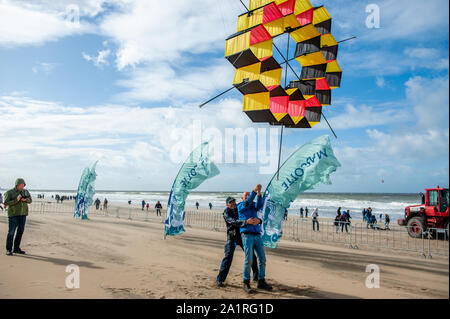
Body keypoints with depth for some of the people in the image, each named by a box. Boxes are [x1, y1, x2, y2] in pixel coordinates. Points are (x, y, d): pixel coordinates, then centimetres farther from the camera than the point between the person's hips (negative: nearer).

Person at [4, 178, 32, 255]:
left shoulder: (25, 192, 9)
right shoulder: (10, 192, -5)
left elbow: (30, 200, 4)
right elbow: (6, 203, -12)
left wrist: (25, 199, -17)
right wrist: (16, 200, -23)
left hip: (23, 214, 5)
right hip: (13, 214, -5)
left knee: (20, 231, 8)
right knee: (11, 232, -5)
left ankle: (16, 248, 18)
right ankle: (8, 250, 3)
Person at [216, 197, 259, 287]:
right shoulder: (226, 213, -9)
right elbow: (233, 221, -29)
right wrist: (245, 222, -44)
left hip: (243, 235, 4)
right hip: (232, 236, -4)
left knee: (251, 256, 4)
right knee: (228, 257, -11)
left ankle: (256, 277, 21)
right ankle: (219, 279, 0)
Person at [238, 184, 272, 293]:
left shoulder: (254, 206, 19)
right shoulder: (240, 206, 7)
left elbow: (260, 204, -4)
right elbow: (247, 203, -15)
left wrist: (259, 193, -21)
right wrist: (254, 190, -22)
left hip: (257, 235, 5)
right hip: (247, 235, -5)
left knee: (262, 258, 4)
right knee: (249, 260, -11)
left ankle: (261, 282, 14)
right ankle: (246, 283, 1)